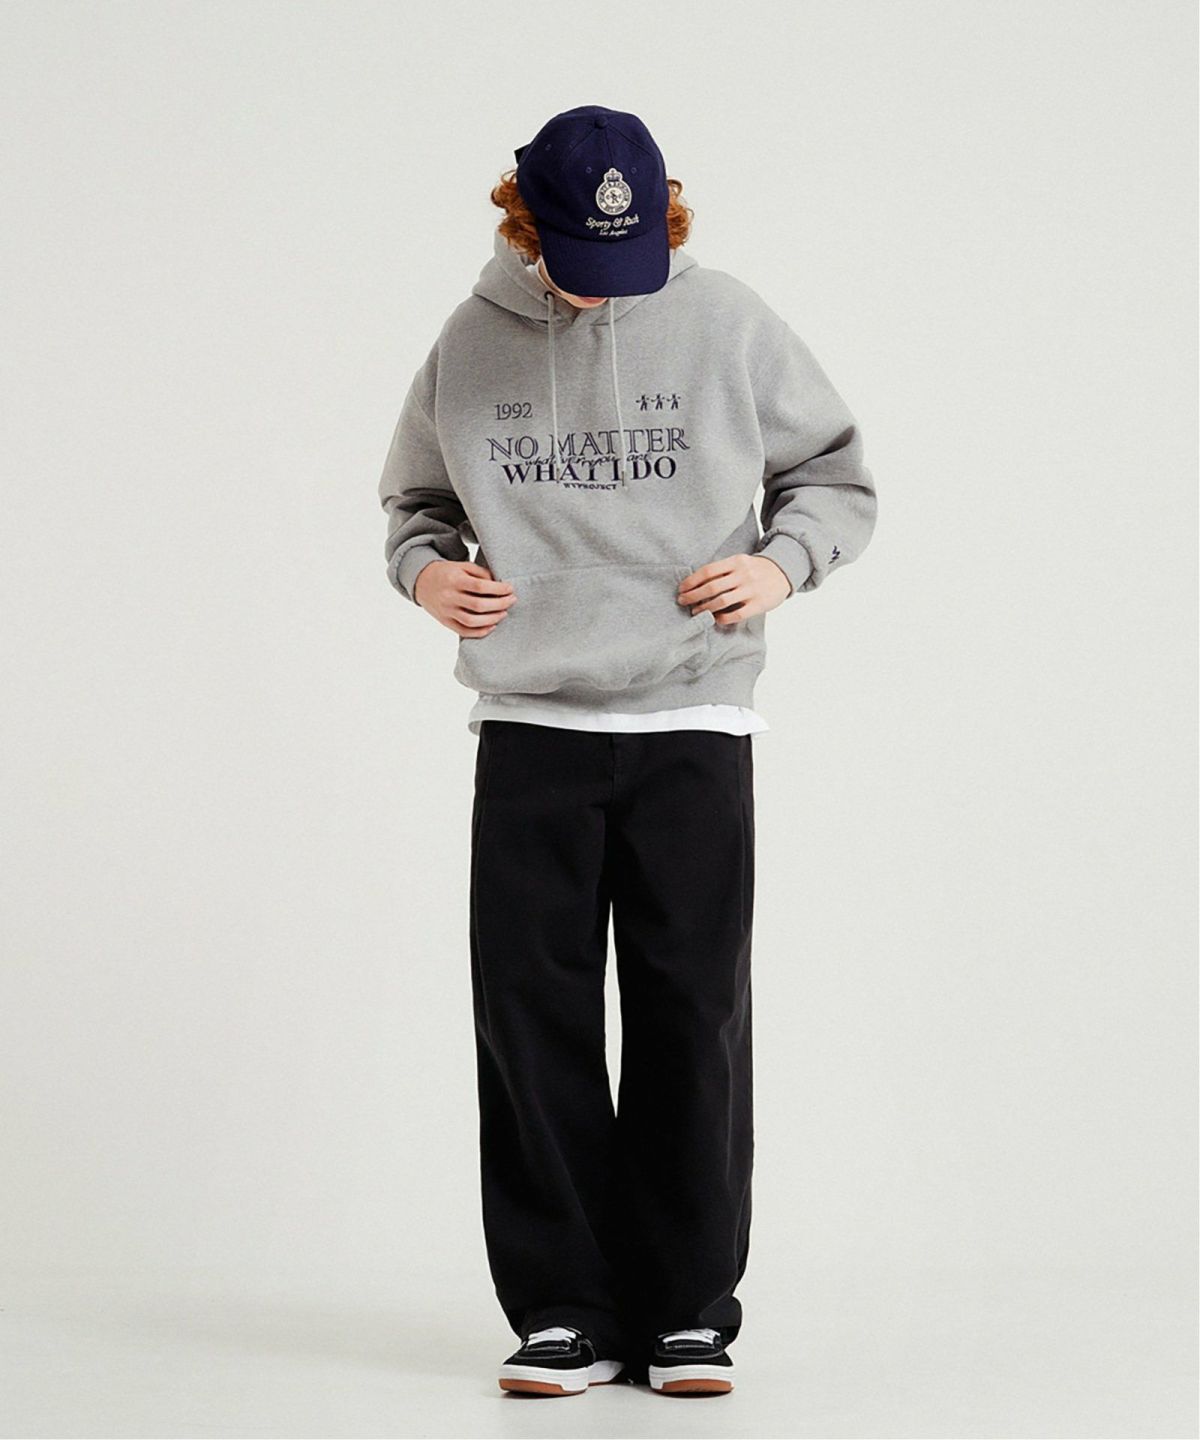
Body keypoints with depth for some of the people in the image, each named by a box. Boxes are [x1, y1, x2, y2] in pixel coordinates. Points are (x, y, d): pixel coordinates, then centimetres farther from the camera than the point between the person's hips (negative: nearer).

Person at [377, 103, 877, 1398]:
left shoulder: (730, 326, 1)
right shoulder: (471, 344, 5)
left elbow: (838, 476, 10)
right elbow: (416, 500, 17)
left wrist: (779, 566, -9)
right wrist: (427, 570, -4)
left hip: (693, 724, -1)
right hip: (528, 723, 1)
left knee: (692, 1020, 0)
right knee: (530, 1014, -1)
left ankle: (687, 1313, 10)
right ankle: (563, 1312, 8)